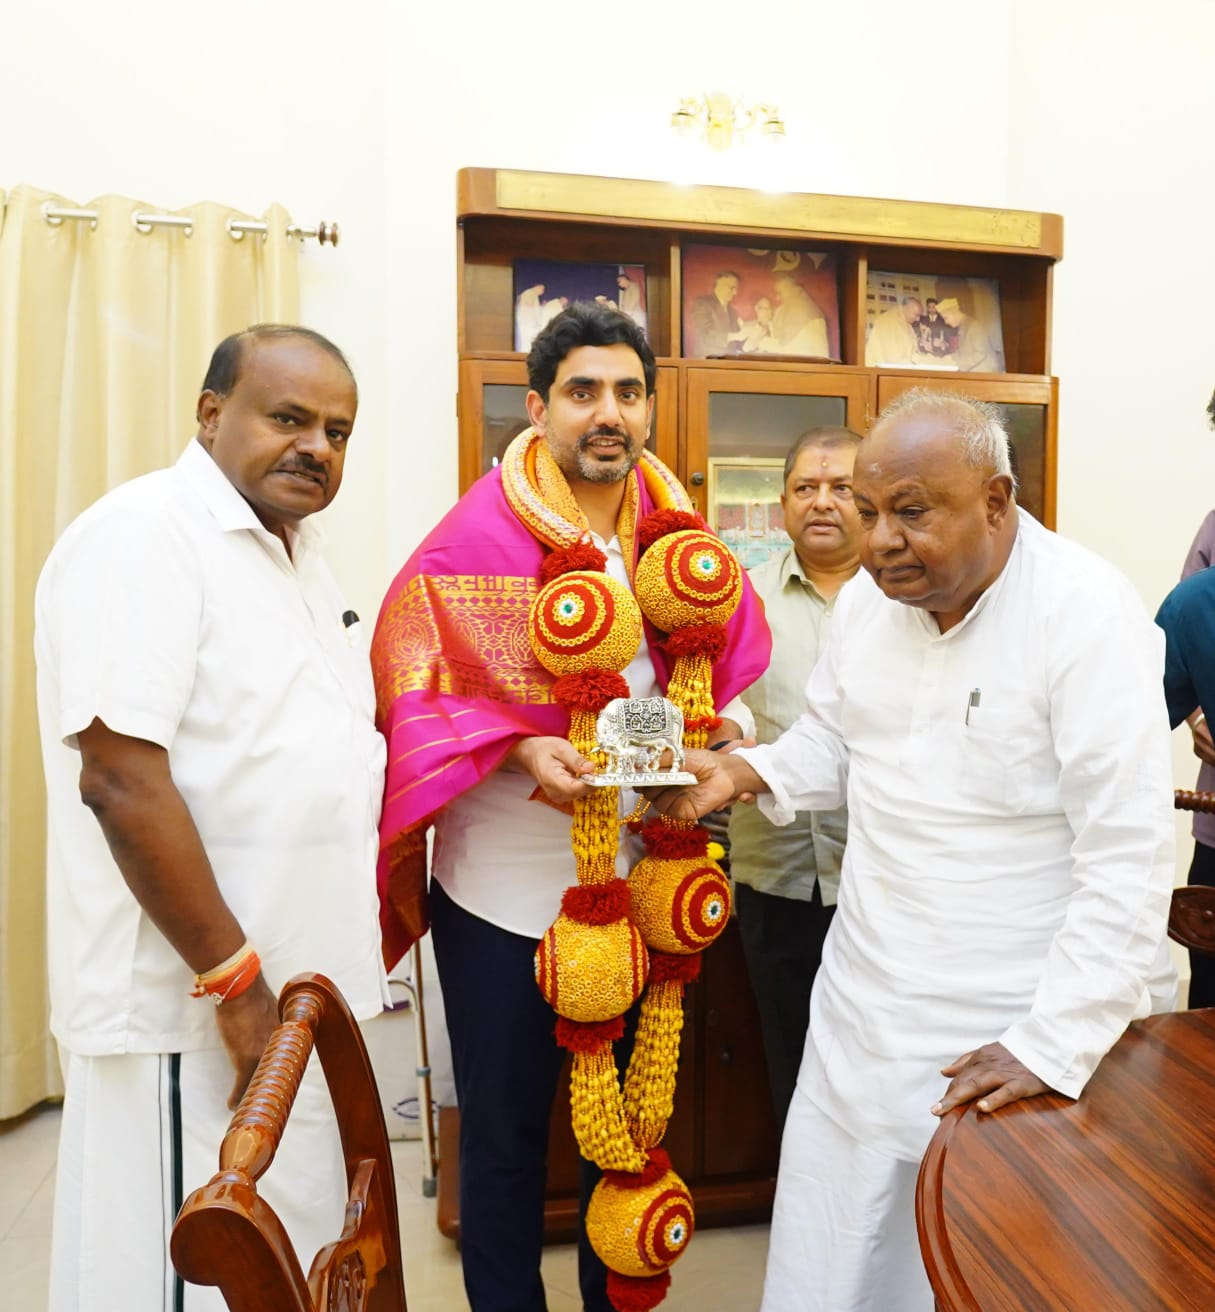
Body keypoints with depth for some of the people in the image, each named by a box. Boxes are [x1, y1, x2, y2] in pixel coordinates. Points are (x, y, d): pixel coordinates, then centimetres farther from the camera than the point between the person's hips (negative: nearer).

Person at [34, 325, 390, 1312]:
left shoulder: (296, 550, 12)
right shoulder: (143, 536, -16)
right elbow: (121, 780, -23)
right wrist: (234, 979, -19)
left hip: (305, 996, 9)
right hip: (195, 1016, -8)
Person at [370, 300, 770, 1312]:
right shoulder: (475, 537, -12)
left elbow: (732, 669, 9)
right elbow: (414, 691, -11)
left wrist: (720, 736, -10)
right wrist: (521, 751, -24)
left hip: (639, 877, 4)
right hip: (504, 884, -3)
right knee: (504, 1128, 14)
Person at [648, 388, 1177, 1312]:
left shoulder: (1088, 614, -19)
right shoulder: (867, 599, 0)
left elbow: (1127, 859, -20)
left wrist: (1055, 1046, -20)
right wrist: (745, 772, -6)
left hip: (1014, 1035, -5)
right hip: (864, 1011, 5)